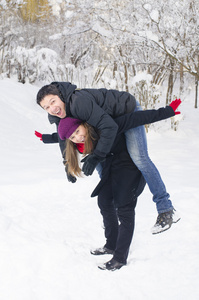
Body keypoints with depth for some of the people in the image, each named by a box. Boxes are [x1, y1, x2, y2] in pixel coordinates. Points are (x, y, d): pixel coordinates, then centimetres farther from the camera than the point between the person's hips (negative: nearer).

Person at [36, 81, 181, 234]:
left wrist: (96, 156, -34)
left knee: (139, 157, -20)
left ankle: (166, 208, -13)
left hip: (129, 110, -9)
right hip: (112, 117, 9)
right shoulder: (60, 115, -9)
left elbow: (109, 127, -37)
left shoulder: (79, 102, -37)